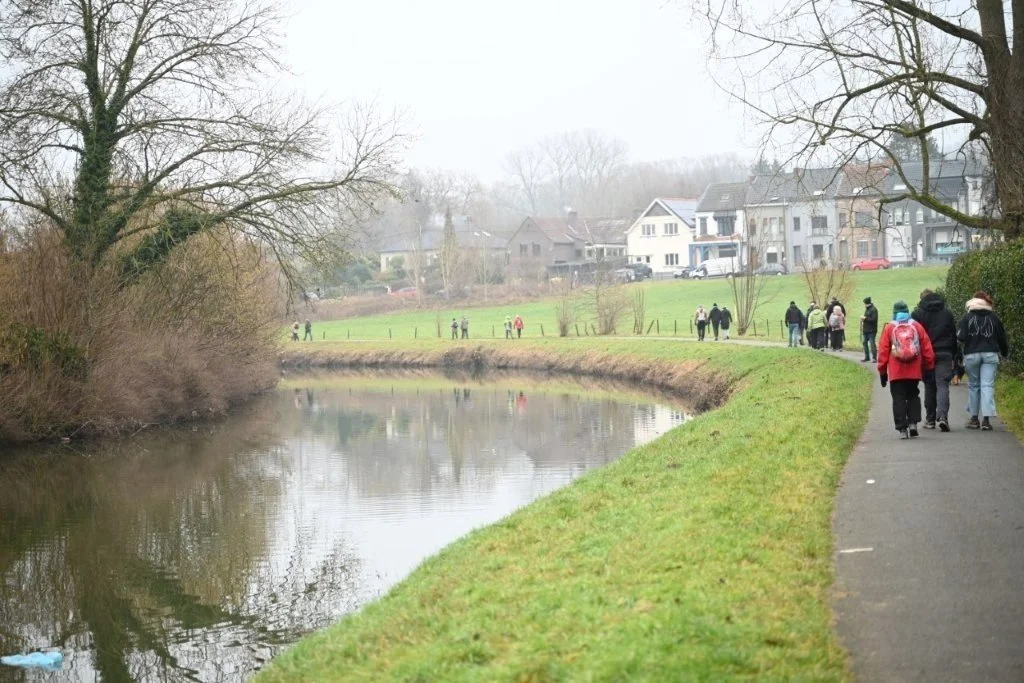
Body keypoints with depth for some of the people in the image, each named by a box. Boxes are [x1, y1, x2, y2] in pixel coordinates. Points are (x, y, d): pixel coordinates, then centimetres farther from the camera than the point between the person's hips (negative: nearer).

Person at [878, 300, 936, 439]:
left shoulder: (889, 328, 1)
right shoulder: (917, 326, 5)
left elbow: (883, 352, 0)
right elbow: (927, 349, 5)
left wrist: (882, 371, 7)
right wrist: (929, 368, 13)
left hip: (896, 373, -2)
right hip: (914, 371, 2)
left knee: (899, 399, 2)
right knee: (913, 396, 17)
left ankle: (902, 429, -3)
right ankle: (913, 423, 3)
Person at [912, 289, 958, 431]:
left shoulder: (918, 313, 1)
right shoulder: (947, 312, 9)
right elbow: (954, 335, 12)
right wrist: (953, 356, 16)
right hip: (944, 355, 1)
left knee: (929, 387, 10)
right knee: (943, 386, -5)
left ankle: (930, 419, 14)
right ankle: (942, 415, -23)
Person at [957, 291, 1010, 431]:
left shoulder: (967, 318, -1)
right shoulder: (994, 318, 5)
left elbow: (962, 337, -9)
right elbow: (1002, 339, 9)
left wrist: (958, 336, 14)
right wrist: (1005, 352, 24)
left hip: (971, 355, 0)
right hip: (990, 355, 0)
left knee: (973, 385, 11)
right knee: (988, 386, -4)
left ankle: (974, 418, 14)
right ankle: (986, 419, -14)